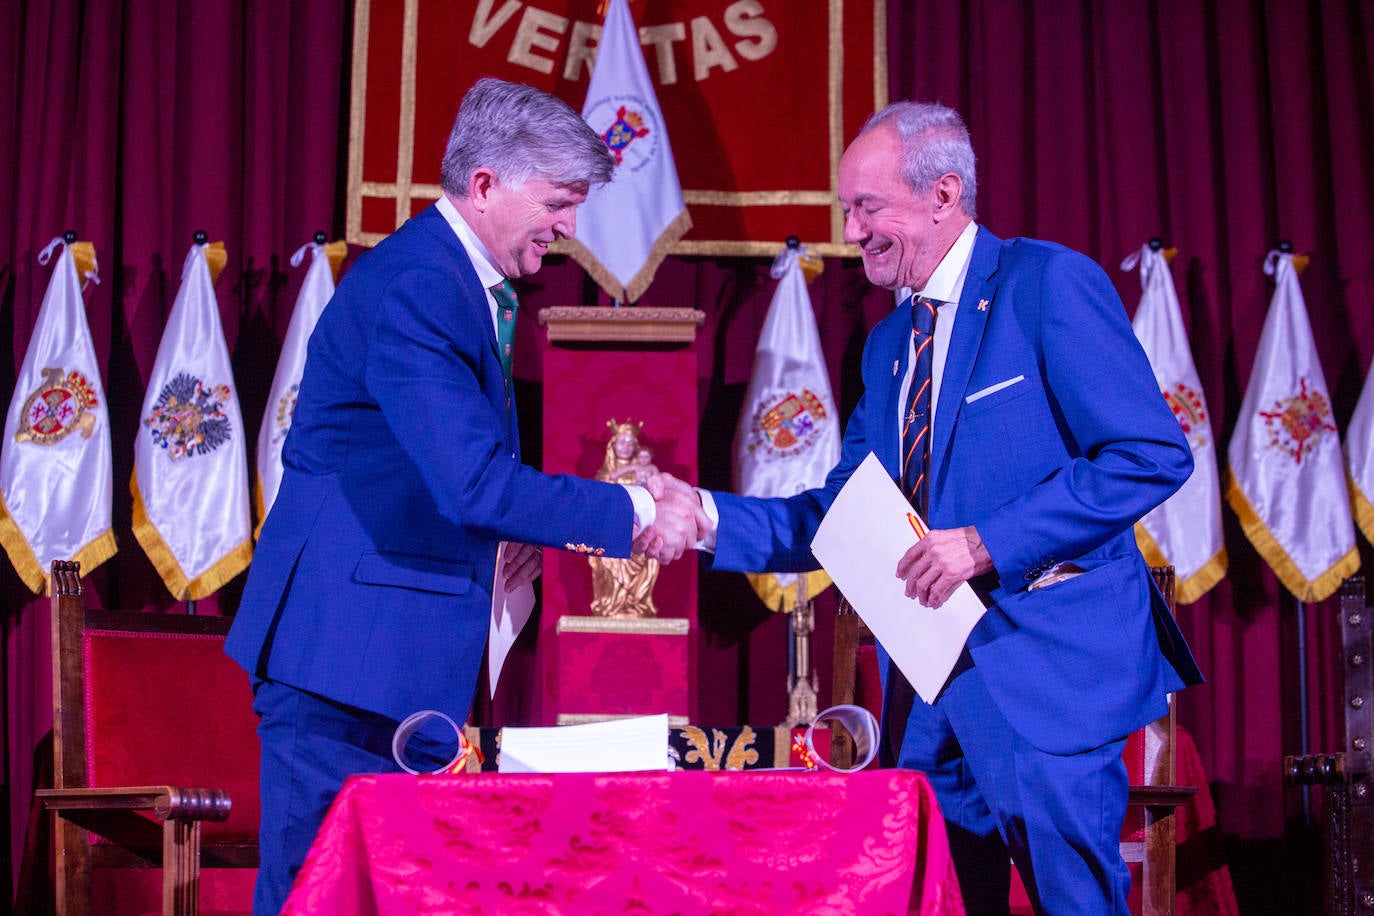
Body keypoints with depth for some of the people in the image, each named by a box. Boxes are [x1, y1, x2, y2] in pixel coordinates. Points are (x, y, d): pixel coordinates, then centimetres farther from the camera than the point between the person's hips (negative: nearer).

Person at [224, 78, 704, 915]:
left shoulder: (468, 280, 13)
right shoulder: (415, 287, -19)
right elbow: (475, 483, -27)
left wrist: (512, 526, 6)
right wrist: (633, 513, -20)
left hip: (402, 645, 10)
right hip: (346, 649, -10)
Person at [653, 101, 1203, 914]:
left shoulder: (1048, 284, -8)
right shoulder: (889, 344, 18)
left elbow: (1153, 454, -16)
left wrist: (987, 542, -20)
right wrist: (706, 514, 1)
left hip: (1046, 663, -8)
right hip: (933, 690, 8)